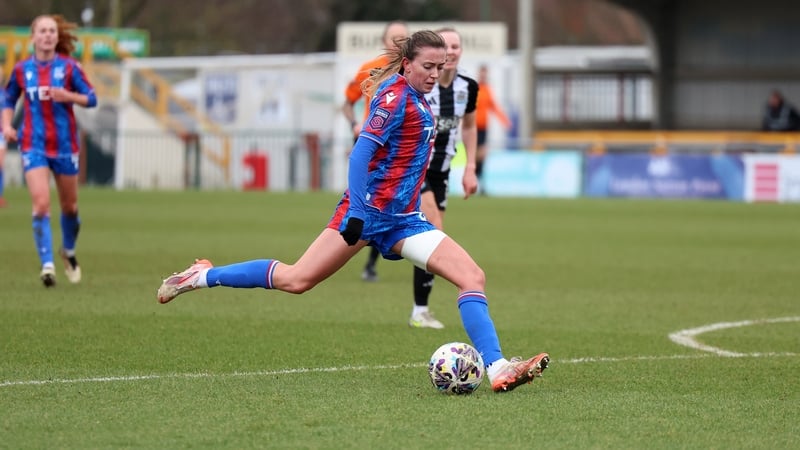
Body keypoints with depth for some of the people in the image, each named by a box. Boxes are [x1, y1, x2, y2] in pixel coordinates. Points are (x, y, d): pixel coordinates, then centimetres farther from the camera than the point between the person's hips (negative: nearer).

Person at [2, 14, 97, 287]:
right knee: (41, 204, -16)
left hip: (64, 145, 0)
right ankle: (47, 265, -17)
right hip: (33, 145, 0)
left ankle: (69, 252, 40)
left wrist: (68, 96, -20)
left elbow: (91, 99, -2)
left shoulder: (68, 67, -4)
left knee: (69, 206, 13)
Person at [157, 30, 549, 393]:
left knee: (472, 277, -7)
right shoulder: (395, 96, -12)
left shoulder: (417, 99, 14)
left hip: (402, 220, 8)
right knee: (297, 279, -8)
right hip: (369, 210, -8)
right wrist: (356, 212, -27)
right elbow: (362, 152, -20)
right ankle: (202, 277, 8)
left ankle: (497, 369, -13)